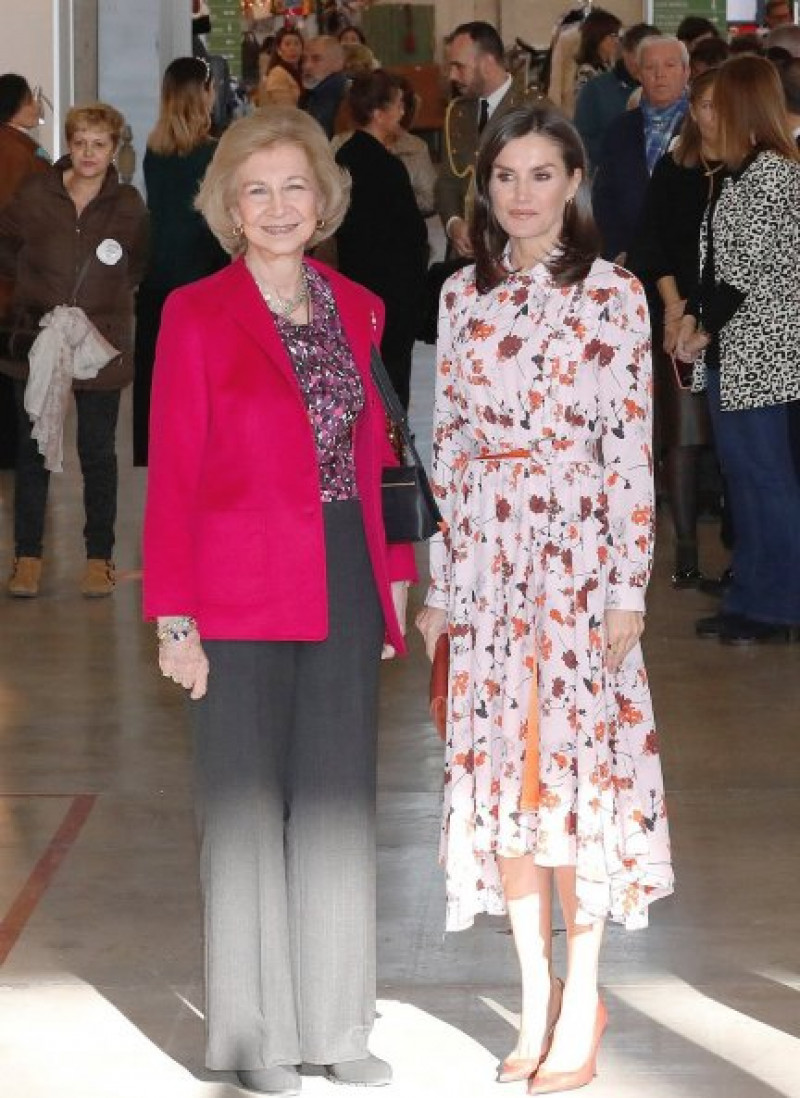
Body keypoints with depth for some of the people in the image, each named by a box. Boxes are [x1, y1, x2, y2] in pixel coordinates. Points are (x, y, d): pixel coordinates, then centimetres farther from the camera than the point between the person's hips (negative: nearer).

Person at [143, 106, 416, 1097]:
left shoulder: (357, 309, 9)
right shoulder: (197, 313, -5)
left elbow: (373, 455, 13)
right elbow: (172, 474, -6)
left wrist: (393, 580, 7)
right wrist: (174, 620, -11)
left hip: (345, 589, 4)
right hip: (242, 596, -4)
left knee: (339, 805, 8)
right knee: (247, 811, 4)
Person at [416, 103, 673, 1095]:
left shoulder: (615, 296, -4)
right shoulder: (463, 297, 7)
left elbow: (632, 448, -6)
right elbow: (448, 443, 9)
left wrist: (628, 589, -10)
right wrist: (438, 583, 7)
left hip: (578, 553, -4)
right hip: (485, 557, 4)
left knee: (578, 759, -2)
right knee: (502, 762, 6)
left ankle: (581, 1000, 9)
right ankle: (536, 995, 18)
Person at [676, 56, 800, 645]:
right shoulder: (745, 169, 14)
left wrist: (706, 329, -11)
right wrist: (694, 316, 5)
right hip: (735, 350, 10)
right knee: (743, 475, 14)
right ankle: (750, 599, 21)